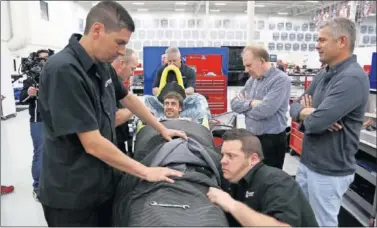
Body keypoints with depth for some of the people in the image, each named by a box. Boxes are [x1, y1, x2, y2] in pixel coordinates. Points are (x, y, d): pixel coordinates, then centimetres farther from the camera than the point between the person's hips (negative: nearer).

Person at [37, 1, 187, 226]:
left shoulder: (102, 65, 0)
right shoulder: (64, 70, -26)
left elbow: (129, 98, 16)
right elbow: (93, 144, -26)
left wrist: (162, 129, 19)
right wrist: (146, 172, -18)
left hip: (102, 184, 8)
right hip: (72, 195, -7)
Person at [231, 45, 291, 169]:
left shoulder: (280, 80, -17)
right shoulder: (252, 79, 9)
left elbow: (264, 110, -27)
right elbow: (234, 104, 4)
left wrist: (244, 105, -9)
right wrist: (250, 103, -15)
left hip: (272, 140, -7)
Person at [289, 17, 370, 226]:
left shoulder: (352, 78, -22)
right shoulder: (323, 75, 7)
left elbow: (315, 122, -29)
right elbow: (295, 107, 6)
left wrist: (307, 114, -5)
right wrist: (309, 112, -17)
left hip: (329, 171, -8)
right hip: (307, 162, 8)